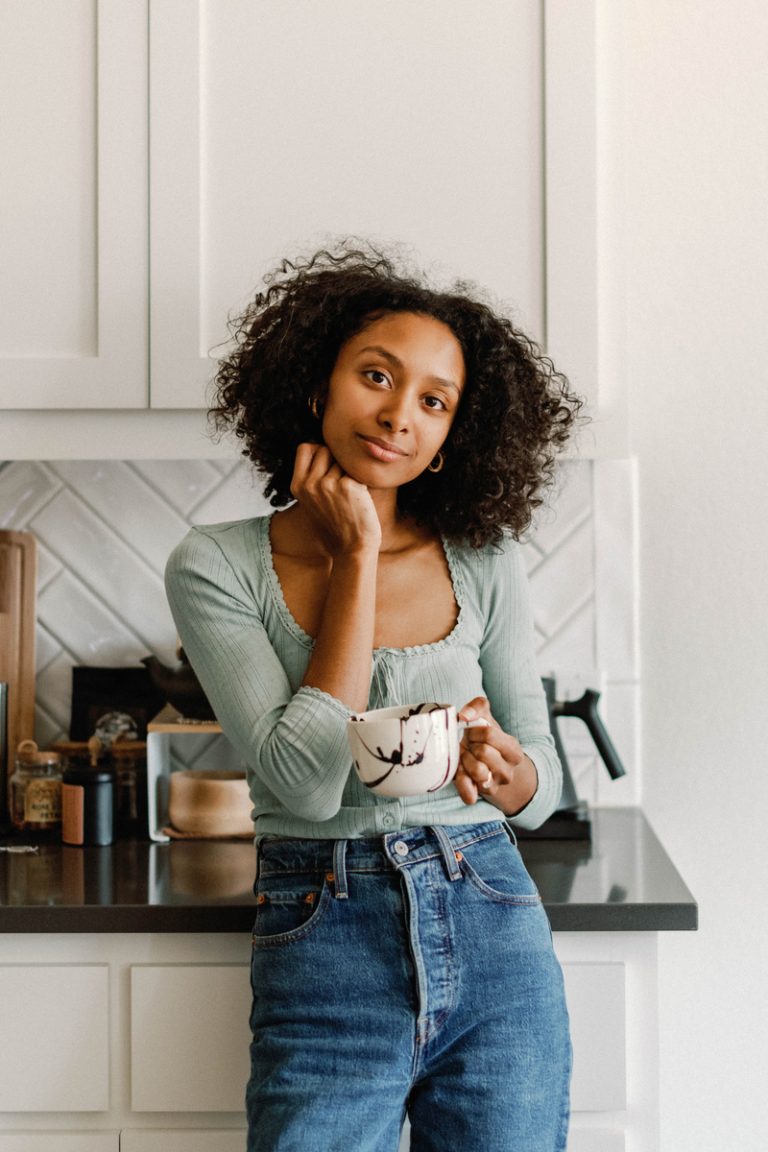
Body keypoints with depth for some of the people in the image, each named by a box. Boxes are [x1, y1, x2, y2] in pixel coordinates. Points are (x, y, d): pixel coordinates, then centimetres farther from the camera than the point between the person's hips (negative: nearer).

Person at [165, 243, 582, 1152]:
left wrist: (505, 772, -17)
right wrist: (357, 558, -13)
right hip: (328, 956, -2)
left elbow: (542, 782, 7)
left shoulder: (483, 562, 2)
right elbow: (307, 781, -18)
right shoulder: (217, 566, -6)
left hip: (496, 939, 3)